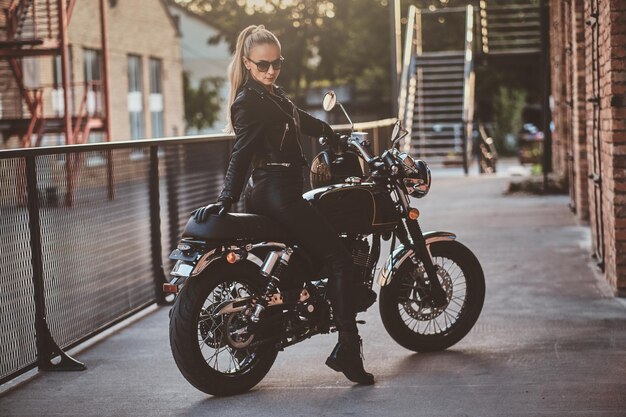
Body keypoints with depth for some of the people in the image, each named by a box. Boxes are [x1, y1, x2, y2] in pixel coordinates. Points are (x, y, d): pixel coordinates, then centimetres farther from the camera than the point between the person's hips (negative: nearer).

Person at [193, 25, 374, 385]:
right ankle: (347, 349, -9)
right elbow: (241, 154, -21)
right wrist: (227, 200, -28)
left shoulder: (274, 96, 16)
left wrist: (340, 137, 44)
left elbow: (304, 120, 32)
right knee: (340, 257, -9)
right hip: (276, 193, -10)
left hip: (282, 190, 10)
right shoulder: (249, 101, -13)